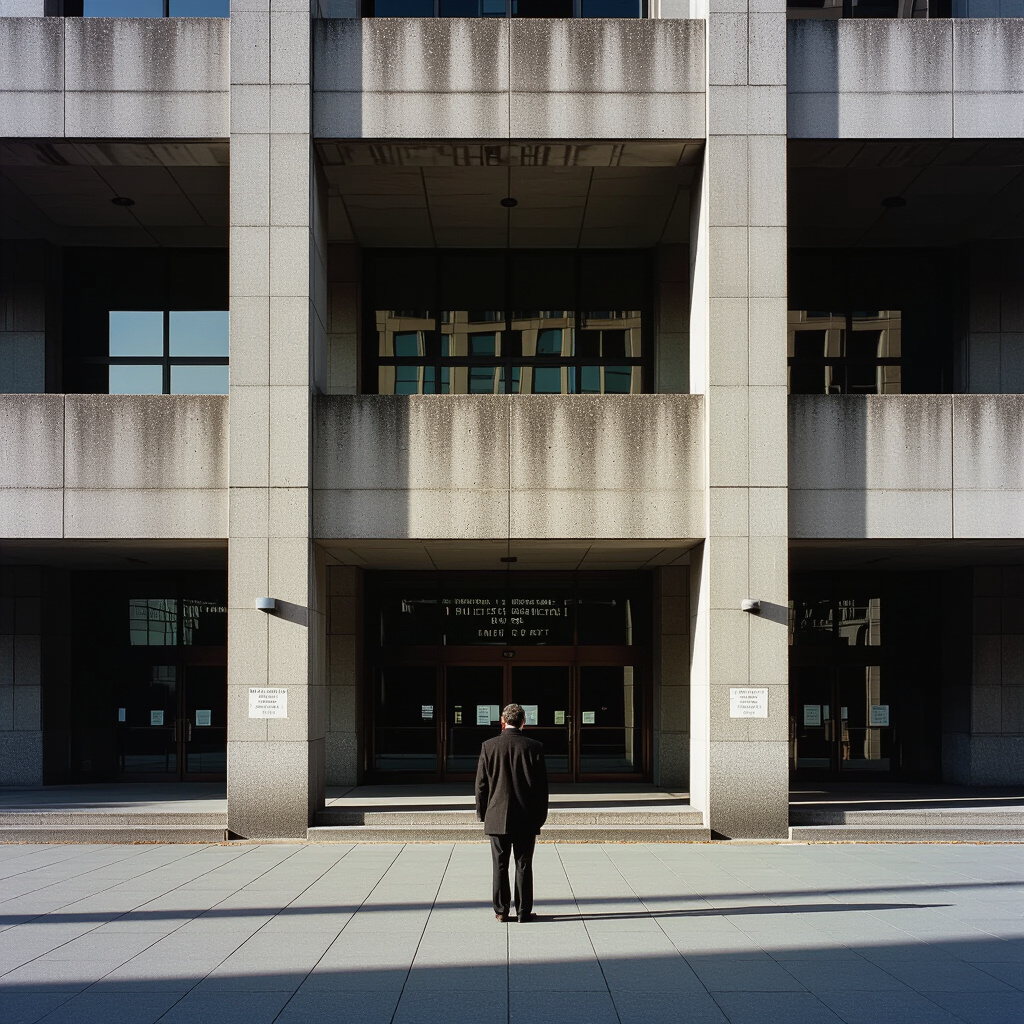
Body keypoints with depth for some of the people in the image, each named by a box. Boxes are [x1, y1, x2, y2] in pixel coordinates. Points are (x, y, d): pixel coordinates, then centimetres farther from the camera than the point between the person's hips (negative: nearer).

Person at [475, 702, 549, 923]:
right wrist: (540, 816, 8)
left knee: (500, 866, 8)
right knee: (523, 866, 6)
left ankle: (501, 911, 11)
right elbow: (542, 786, -1)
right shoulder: (534, 747, -5)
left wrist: (482, 813, 10)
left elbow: (481, 783, 0)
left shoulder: (489, 746, -4)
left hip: (497, 817, 0)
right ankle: (523, 912, 8)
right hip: (526, 819, 0)